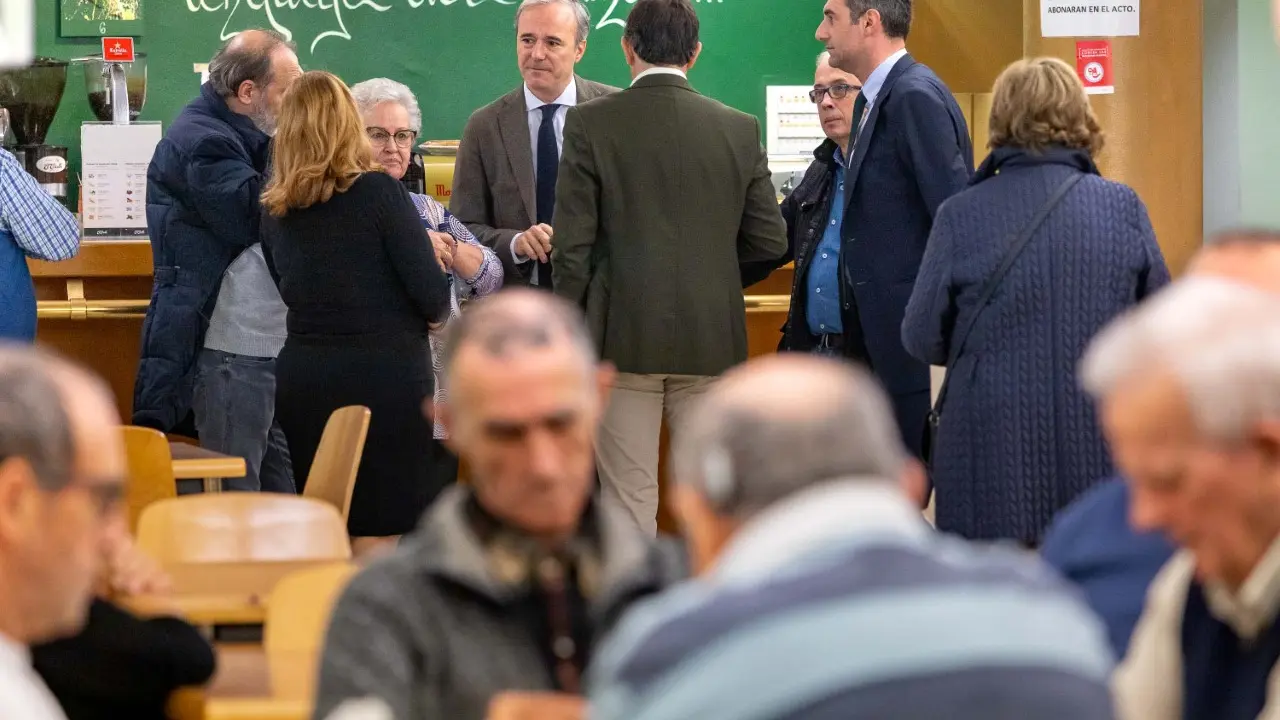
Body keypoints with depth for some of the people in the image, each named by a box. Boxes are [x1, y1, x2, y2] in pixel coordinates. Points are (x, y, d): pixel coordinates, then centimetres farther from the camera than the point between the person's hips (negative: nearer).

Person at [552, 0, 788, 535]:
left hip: (623, 335, -2)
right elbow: (769, 242, 4)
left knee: (628, 498, 3)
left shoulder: (591, 124, -6)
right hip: (712, 339, 2)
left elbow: (572, 246, -7)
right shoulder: (739, 130, 1)